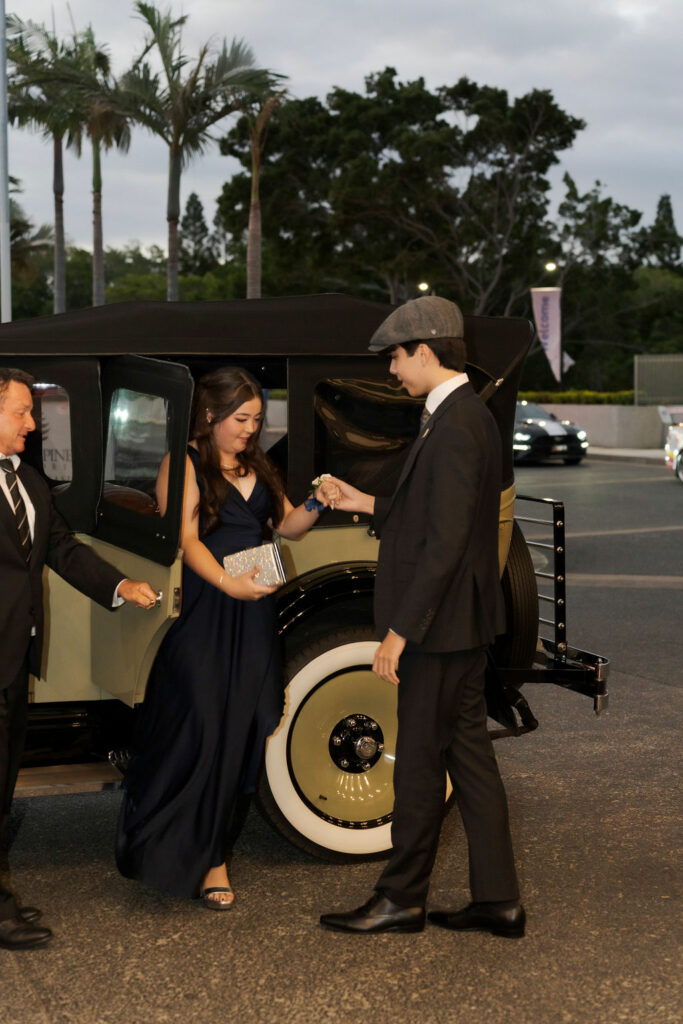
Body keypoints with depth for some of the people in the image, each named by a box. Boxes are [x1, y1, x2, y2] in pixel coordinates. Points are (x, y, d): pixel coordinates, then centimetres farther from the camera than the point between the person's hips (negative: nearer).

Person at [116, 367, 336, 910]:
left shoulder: (257, 466, 18)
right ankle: (174, 854, 4)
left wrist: (315, 504, -2)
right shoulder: (185, 464, -2)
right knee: (199, 731, -8)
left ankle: (213, 856, 12)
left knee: (239, 736, 4)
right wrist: (229, 583, -26)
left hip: (253, 615, 6)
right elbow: (186, 540, -12)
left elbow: (287, 527, 19)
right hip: (201, 614, -6)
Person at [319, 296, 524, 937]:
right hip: (460, 622, 10)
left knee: (419, 762, 2)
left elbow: (444, 544, -23)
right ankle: (497, 899, 20)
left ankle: (401, 900, 16)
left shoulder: (454, 428, -20)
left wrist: (400, 632, -21)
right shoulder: (466, 416, 12)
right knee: (468, 753, 13)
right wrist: (369, 505, 19)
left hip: (441, 623, -10)